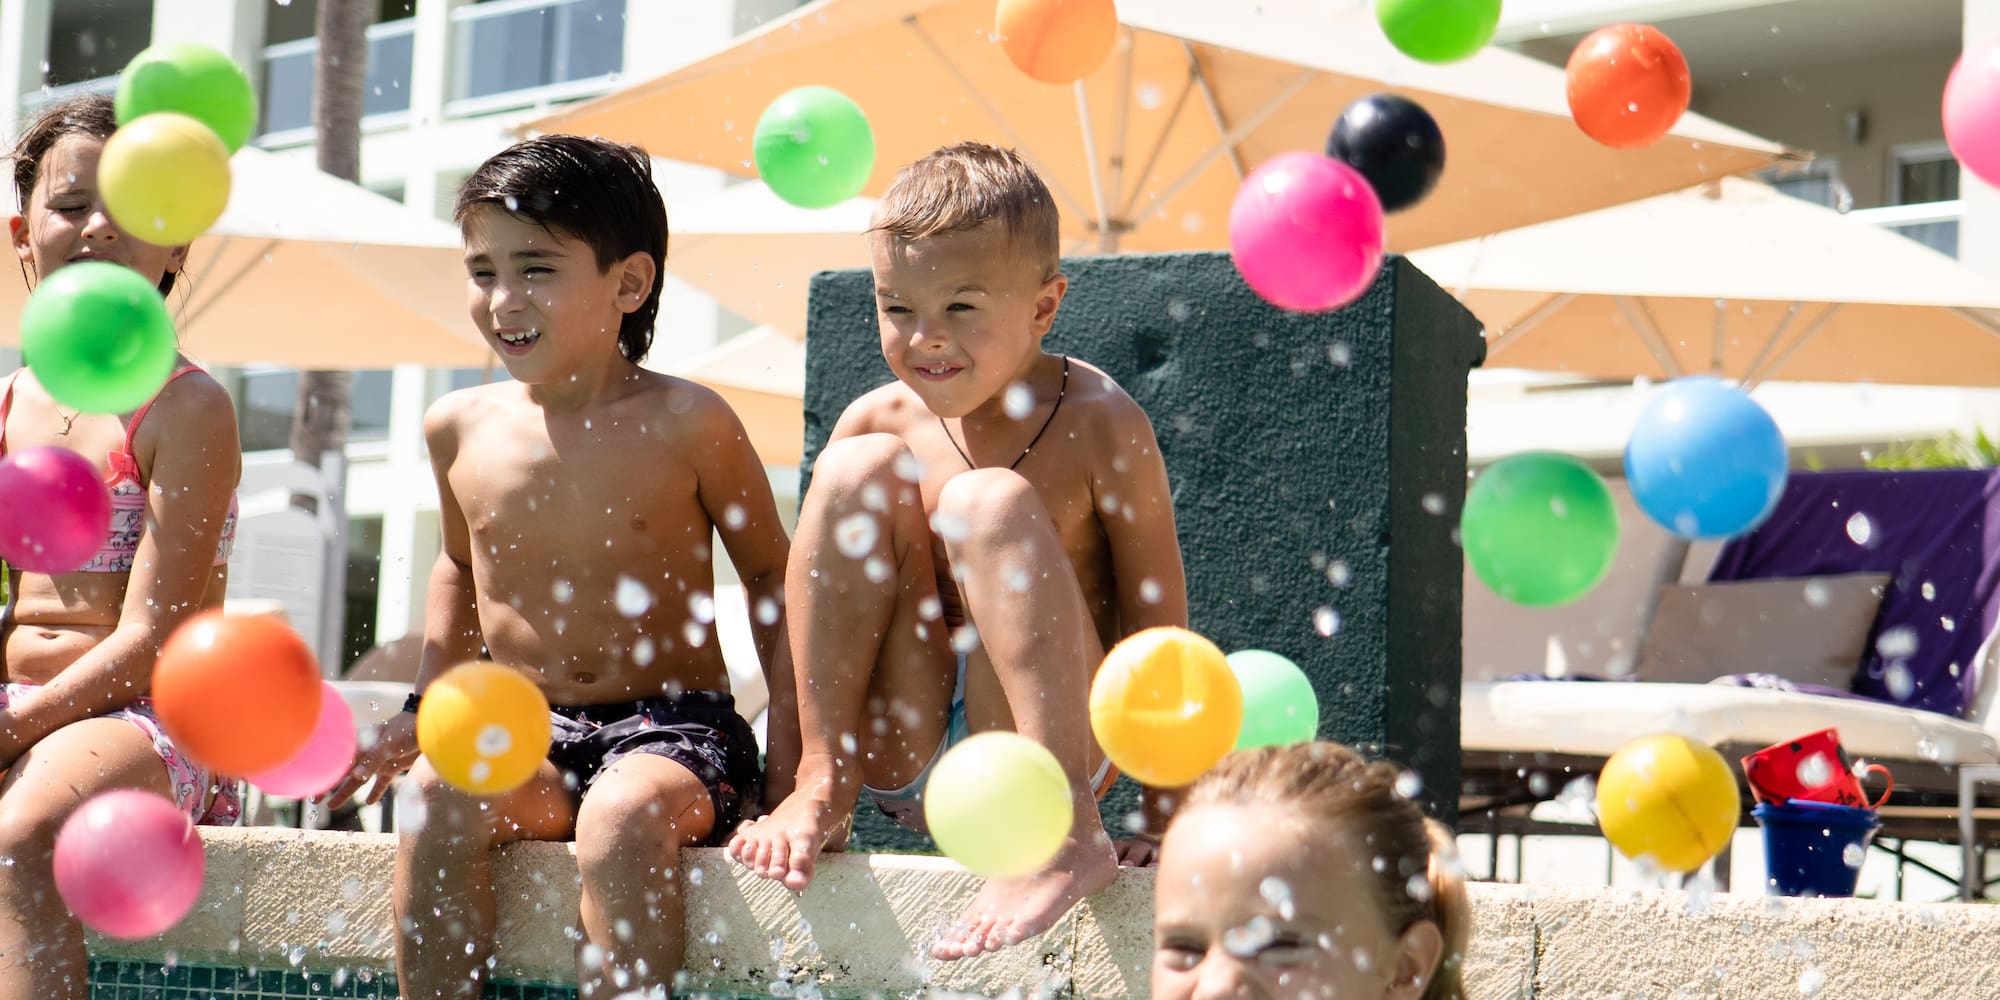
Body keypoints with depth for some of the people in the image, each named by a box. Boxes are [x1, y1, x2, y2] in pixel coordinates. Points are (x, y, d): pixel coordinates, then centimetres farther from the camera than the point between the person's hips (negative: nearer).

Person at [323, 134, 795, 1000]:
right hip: (524, 736, 3)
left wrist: (792, 742, -4)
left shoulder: (686, 424, -7)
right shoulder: (460, 428, 5)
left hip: (672, 727, -3)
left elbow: (771, 572, 5)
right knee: (433, 796, -28)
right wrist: (427, 707, 15)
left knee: (624, 817, -35)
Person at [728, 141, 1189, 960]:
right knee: (860, 469, -14)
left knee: (990, 502, -27)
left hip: (1046, 743, -4)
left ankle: (1068, 832, -33)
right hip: (899, 761, 4)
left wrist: (1166, 834, -13)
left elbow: (1157, 636, -10)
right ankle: (826, 786, -13)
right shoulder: (877, 423, -1)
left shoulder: (1100, 426, -11)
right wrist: (809, 781, 0)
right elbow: (807, 612, 6)